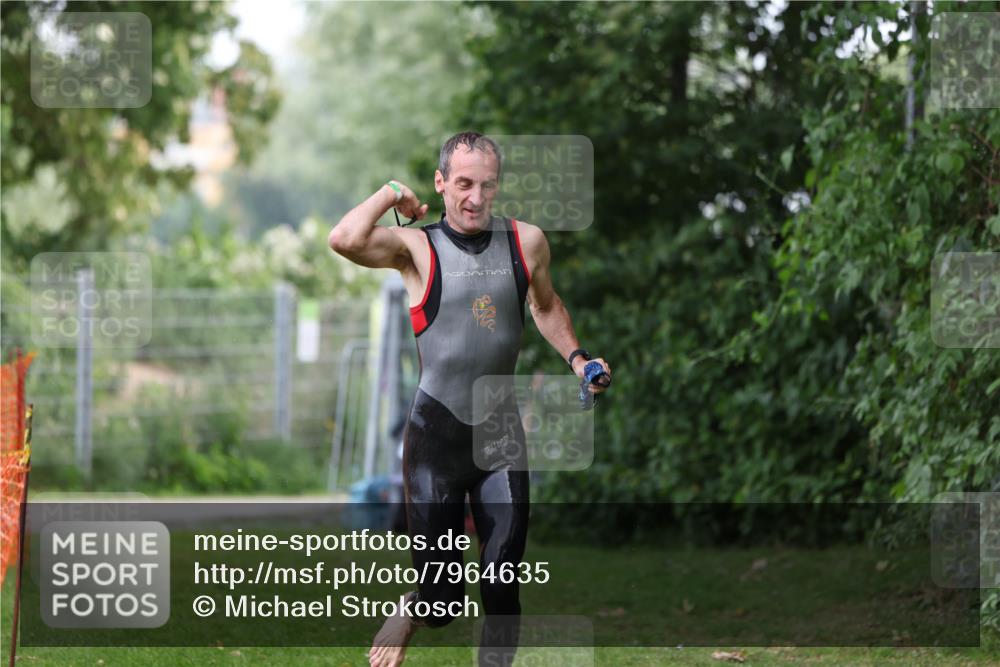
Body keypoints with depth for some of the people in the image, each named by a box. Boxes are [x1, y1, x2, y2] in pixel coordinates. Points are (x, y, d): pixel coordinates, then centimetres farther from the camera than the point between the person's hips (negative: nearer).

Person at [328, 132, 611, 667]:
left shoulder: (527, 241, 2)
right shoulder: (417, 247, -8)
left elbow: (545, 306, 23)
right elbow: (345, 240, -27)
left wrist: (575, 358, 10)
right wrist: (391, 194, -12)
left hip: (501, 432, 3)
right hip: (436, 435, -3)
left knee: (502, 588, 2)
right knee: (441, 600, 1)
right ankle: (410, 613, 35)